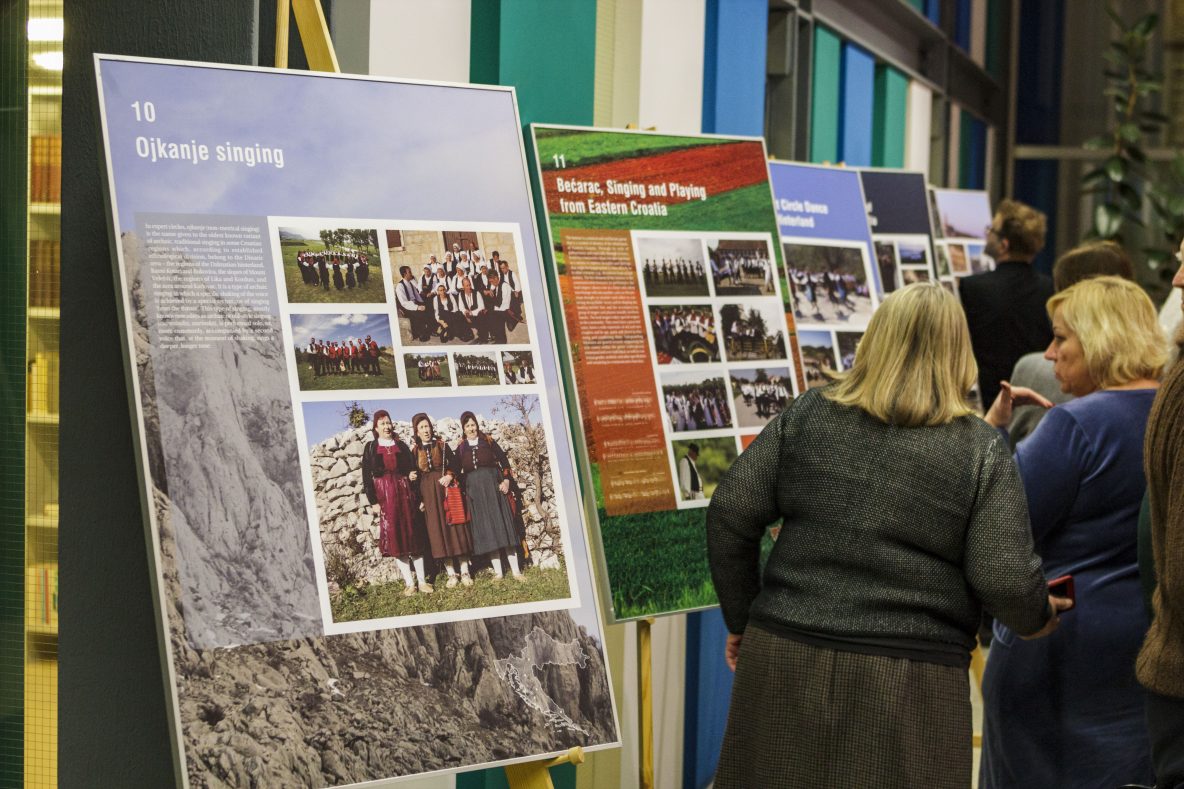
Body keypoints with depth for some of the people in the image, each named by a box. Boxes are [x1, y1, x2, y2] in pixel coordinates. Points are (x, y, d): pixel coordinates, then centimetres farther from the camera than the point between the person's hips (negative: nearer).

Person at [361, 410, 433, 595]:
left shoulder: (401, 446, 12)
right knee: (394, 538, -3)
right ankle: (409, 583, 1)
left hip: (404, 494, 1)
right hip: (385, 496, -1)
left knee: (412, 535, 0)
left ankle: (422, 581, 3)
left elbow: (411, 469, 17)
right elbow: (367, 476, 2)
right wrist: (373, 500, -5)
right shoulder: (370, 448, 6)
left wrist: (413, 475, -7)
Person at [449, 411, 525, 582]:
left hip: (492, 484, -1)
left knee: (502, 524, -5)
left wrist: (506, 479, -6)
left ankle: (515, 570, -6)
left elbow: (503, 460, 5)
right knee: (485, 529, -2)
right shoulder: (460, 447, 11)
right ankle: (498, 571, 0)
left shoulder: (488, 441, 8)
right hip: (474, 489, 1)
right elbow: (456, 470, 8)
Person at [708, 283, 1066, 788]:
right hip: (908, 683, -2)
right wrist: (1038, 617, 13)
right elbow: (1003, 577, -9)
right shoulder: (981, 449, -3)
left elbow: (730, 515, 3)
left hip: (786, 655, 3)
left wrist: (742, 618, 15)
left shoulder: (807, 415, 4)